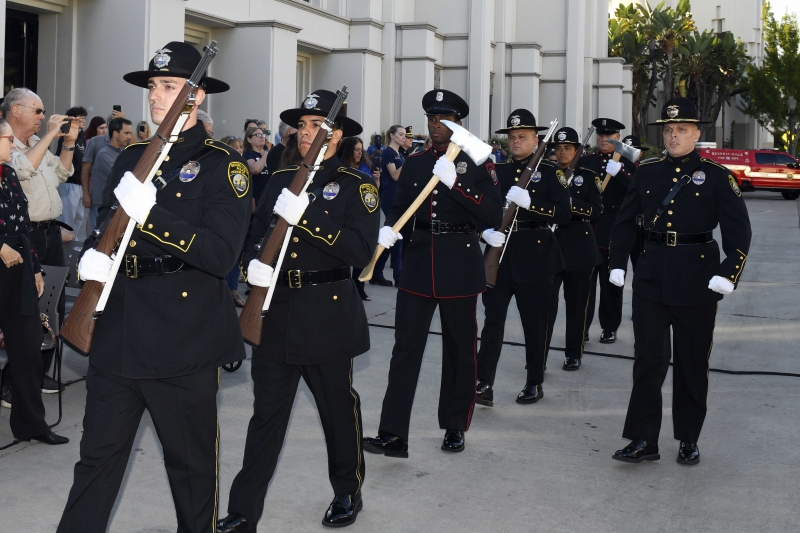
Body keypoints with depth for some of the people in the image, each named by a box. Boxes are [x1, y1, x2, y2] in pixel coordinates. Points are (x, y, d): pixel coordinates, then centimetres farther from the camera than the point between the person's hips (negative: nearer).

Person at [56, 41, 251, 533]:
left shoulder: (222, 164, -6)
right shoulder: (133, 158, 13)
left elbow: (222, 253, -17)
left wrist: (149, 216, -24)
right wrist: (95, 257, -1)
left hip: (185, 340, -5)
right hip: (119, 338, 5)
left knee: (191, 464, 10)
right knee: (97, 459, 8)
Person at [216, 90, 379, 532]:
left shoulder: (355, 185, -4)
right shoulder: (280, 179, 11)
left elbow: (361, 250, -18)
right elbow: (253, 232, 14)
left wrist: (304, 217, -25)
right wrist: (252, 262, -9)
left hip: (328, 313, -3)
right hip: (276, 310, 4)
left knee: (338, 407, 12)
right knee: (266, 413, 5)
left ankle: (347, 493, 32)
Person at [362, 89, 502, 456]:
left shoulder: (476, 163, -1)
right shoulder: (414, 164, 10)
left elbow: (493, 215, -12)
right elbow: (401, 207, 15)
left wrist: (454, 182, -21)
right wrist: (389, 230, -7)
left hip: (460, 264, -2)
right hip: (418, 261, 3)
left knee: (459, 348, 8)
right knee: (405, 346, -4)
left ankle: (455, 428, 22)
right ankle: (393, 435, -5)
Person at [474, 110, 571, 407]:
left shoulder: (550, 173, 0)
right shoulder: (497, 171, 11)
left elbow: (563, 214, -10)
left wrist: (528, 202, -23)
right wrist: (486, 231, -11)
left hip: (535, 256, -2)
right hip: (499, 253, 2)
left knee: (535, 323, 7)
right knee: (492, 319, -3)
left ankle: (535, 383, 20)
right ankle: (484, 385, -5)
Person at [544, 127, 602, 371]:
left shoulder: (589, 177, 3)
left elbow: (595, 211, -9)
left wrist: (570, 202, -23)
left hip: (579, 247, 0)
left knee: (576, 303, 7)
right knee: (546, 301, -9)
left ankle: (573, 353, 19)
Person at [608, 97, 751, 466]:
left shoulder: (716, 177, -2)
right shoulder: (646, 174, 6)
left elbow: (739, 230, -5)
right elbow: (625, 221, 14)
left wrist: (728, 274, -15)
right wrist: (617, 264, 6)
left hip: (697, 281, -2)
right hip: (651, 279, 2)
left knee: (692, 362, 8)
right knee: (648, 359, -1)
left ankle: (688, 440, 20)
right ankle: (643, 440, 5)